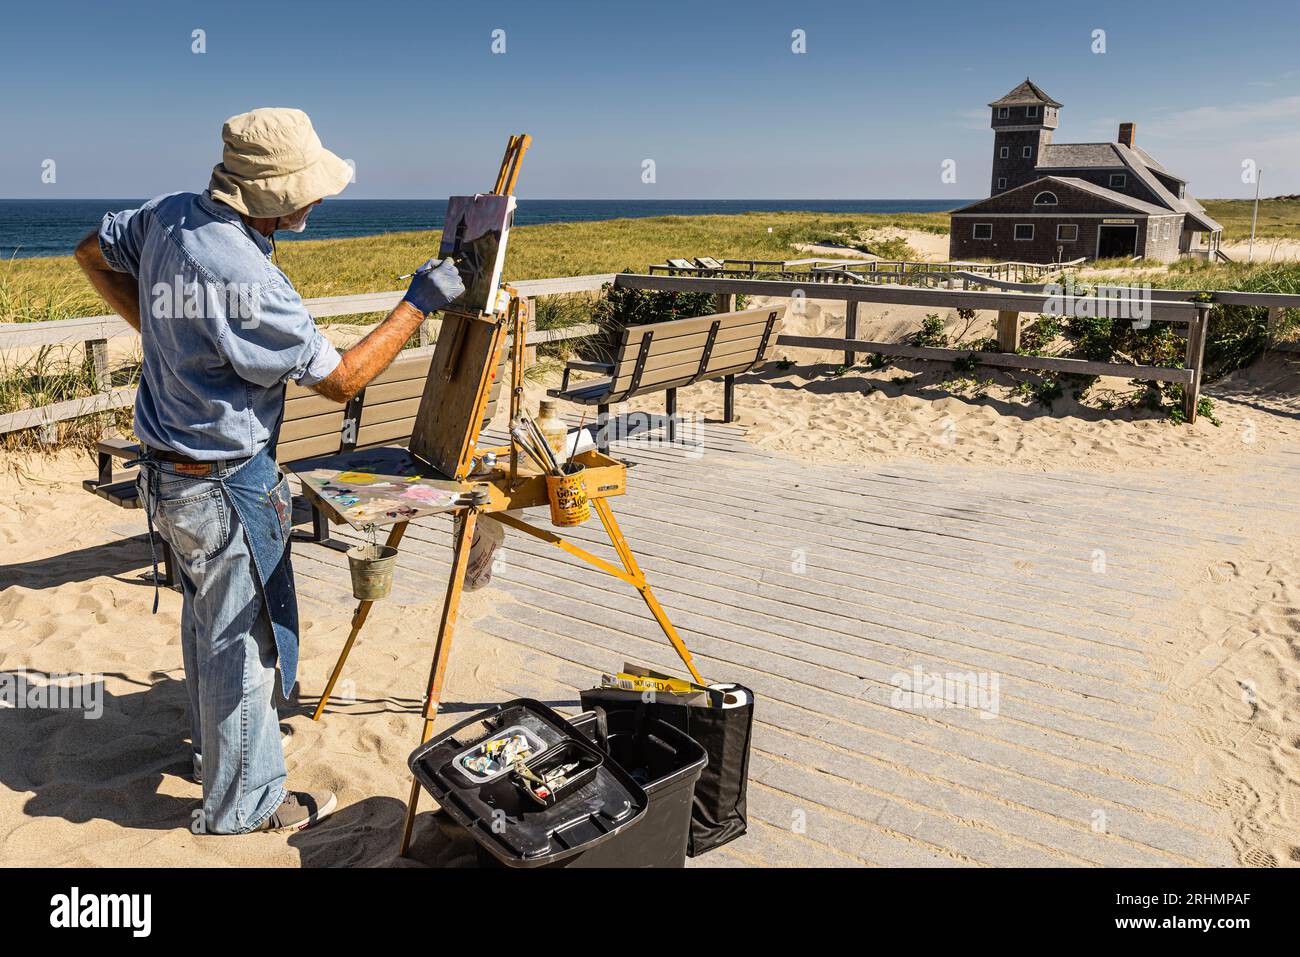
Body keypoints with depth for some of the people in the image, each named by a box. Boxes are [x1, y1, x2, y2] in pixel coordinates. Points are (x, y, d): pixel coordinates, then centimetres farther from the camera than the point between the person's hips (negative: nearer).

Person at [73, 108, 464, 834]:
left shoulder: (170, 217, -4)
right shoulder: (248, 283, -30)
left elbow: (94, 254, 14)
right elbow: (340, 379, -22)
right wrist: (420, 303, -16)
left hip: (172, 471, 10)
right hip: (225, 486, -9)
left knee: (207, 612, 27)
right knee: (242, 639, 6)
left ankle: (212, 739, 49)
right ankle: (245, 803, 23)